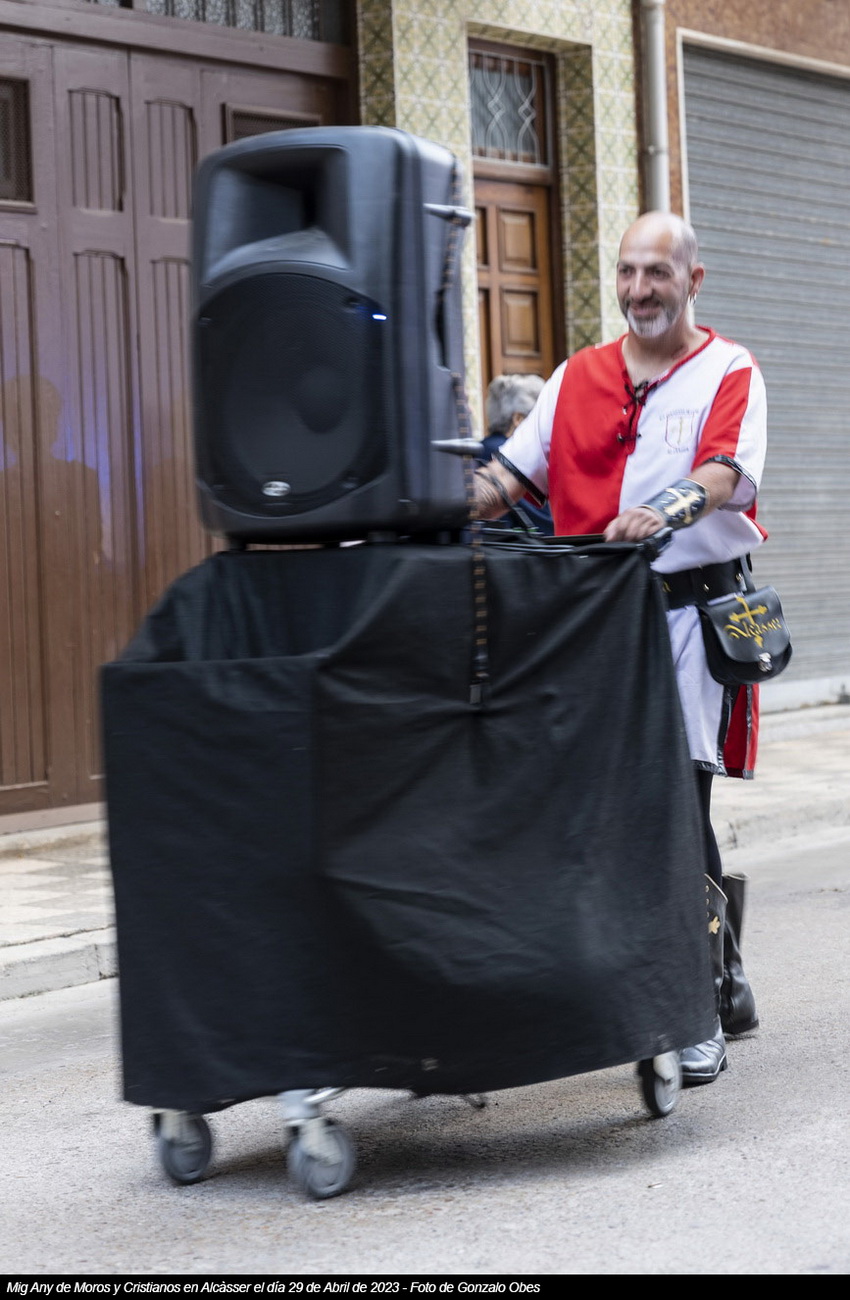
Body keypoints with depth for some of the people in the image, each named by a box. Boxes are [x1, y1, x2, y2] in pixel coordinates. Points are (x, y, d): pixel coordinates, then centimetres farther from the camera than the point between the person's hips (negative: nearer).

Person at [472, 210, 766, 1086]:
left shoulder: (729, 373, 2)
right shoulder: (578, 378, 16)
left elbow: (727, 474, -14)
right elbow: (513, 470, 12)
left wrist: (666, 512, -34)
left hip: (694, 604, -5)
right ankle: (722, 978, 21)